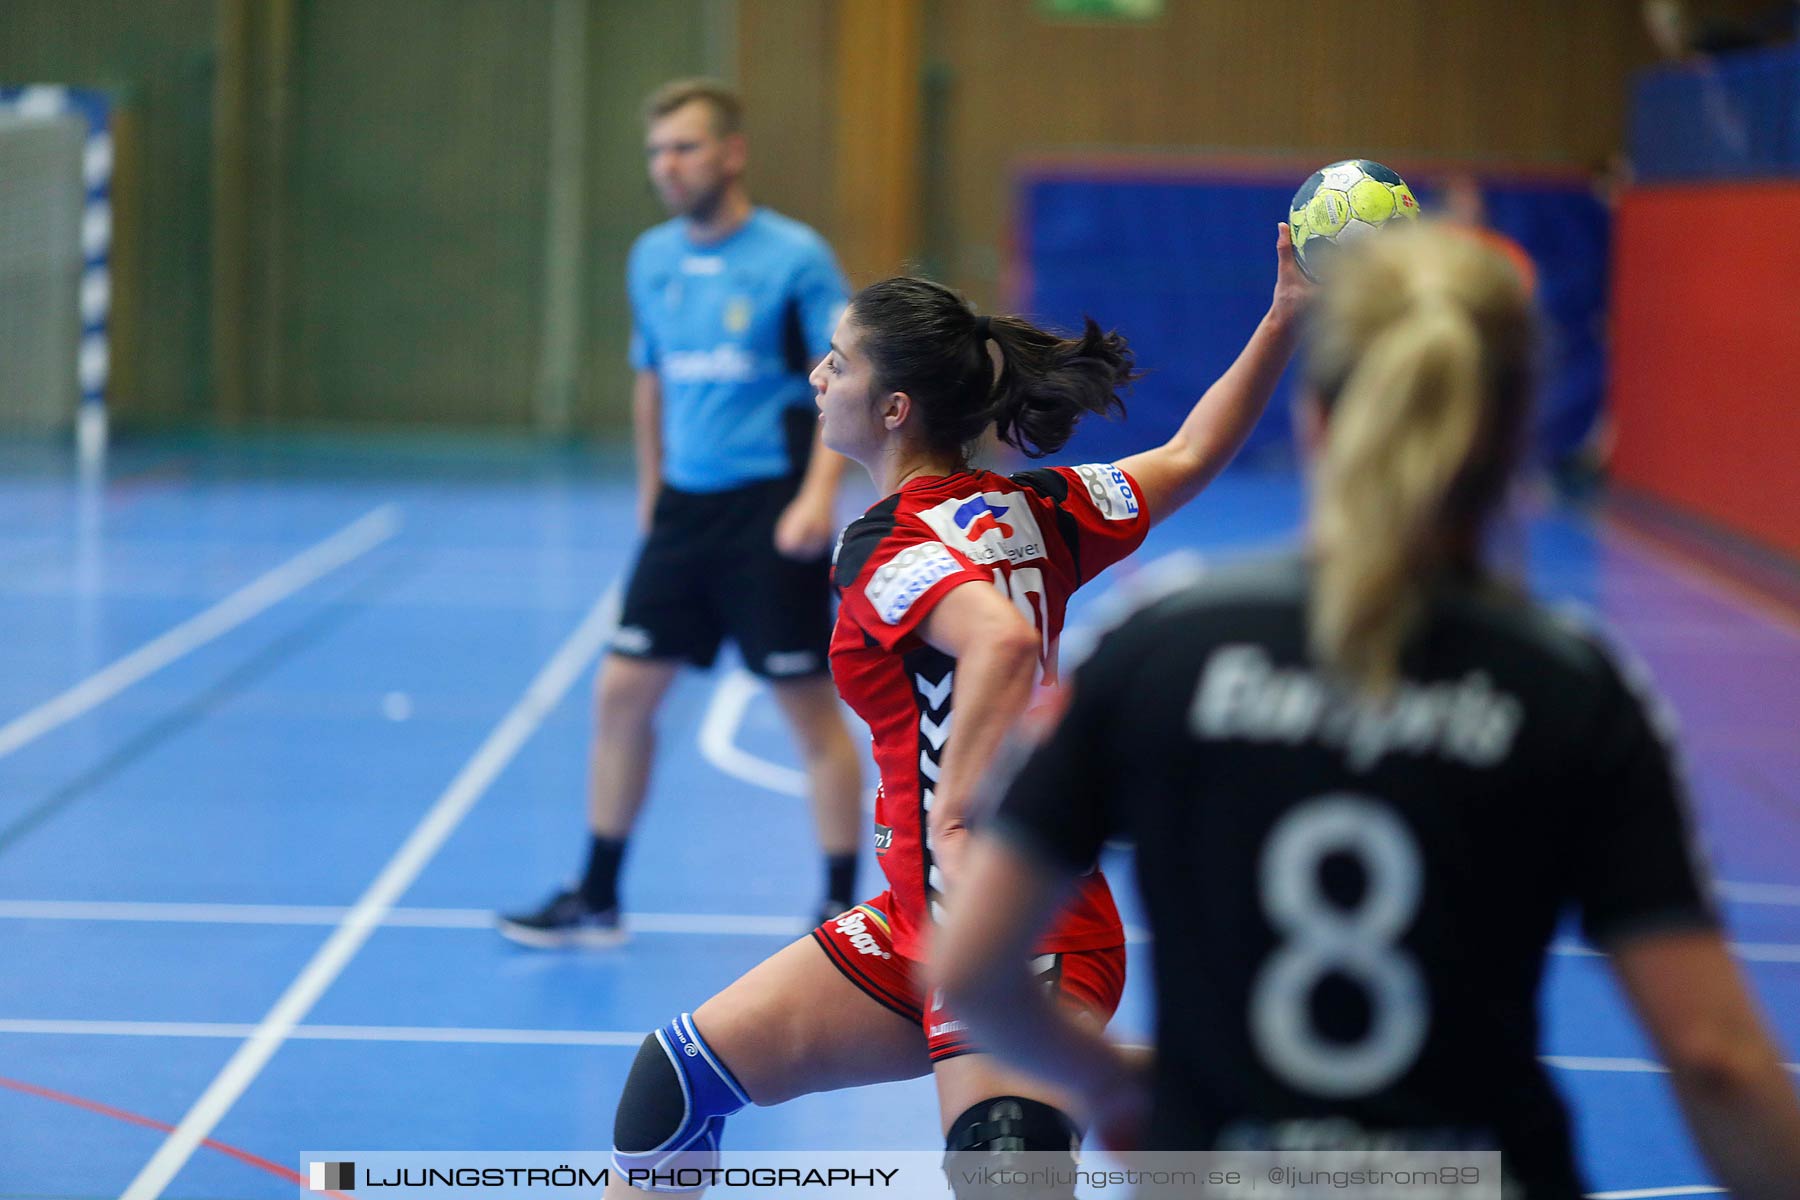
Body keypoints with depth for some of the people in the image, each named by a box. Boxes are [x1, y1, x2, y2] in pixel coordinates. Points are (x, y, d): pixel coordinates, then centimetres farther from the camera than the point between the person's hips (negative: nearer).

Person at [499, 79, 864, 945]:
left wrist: (818, 493, -22)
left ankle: (841, 909, 9)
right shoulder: (653, 260, 8)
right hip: (683, 507, 6)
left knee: (810, 710, -1)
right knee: (621, 692, 4)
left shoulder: (794, 258, -9)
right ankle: (596, 899, 16)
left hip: (769, 510, -6)